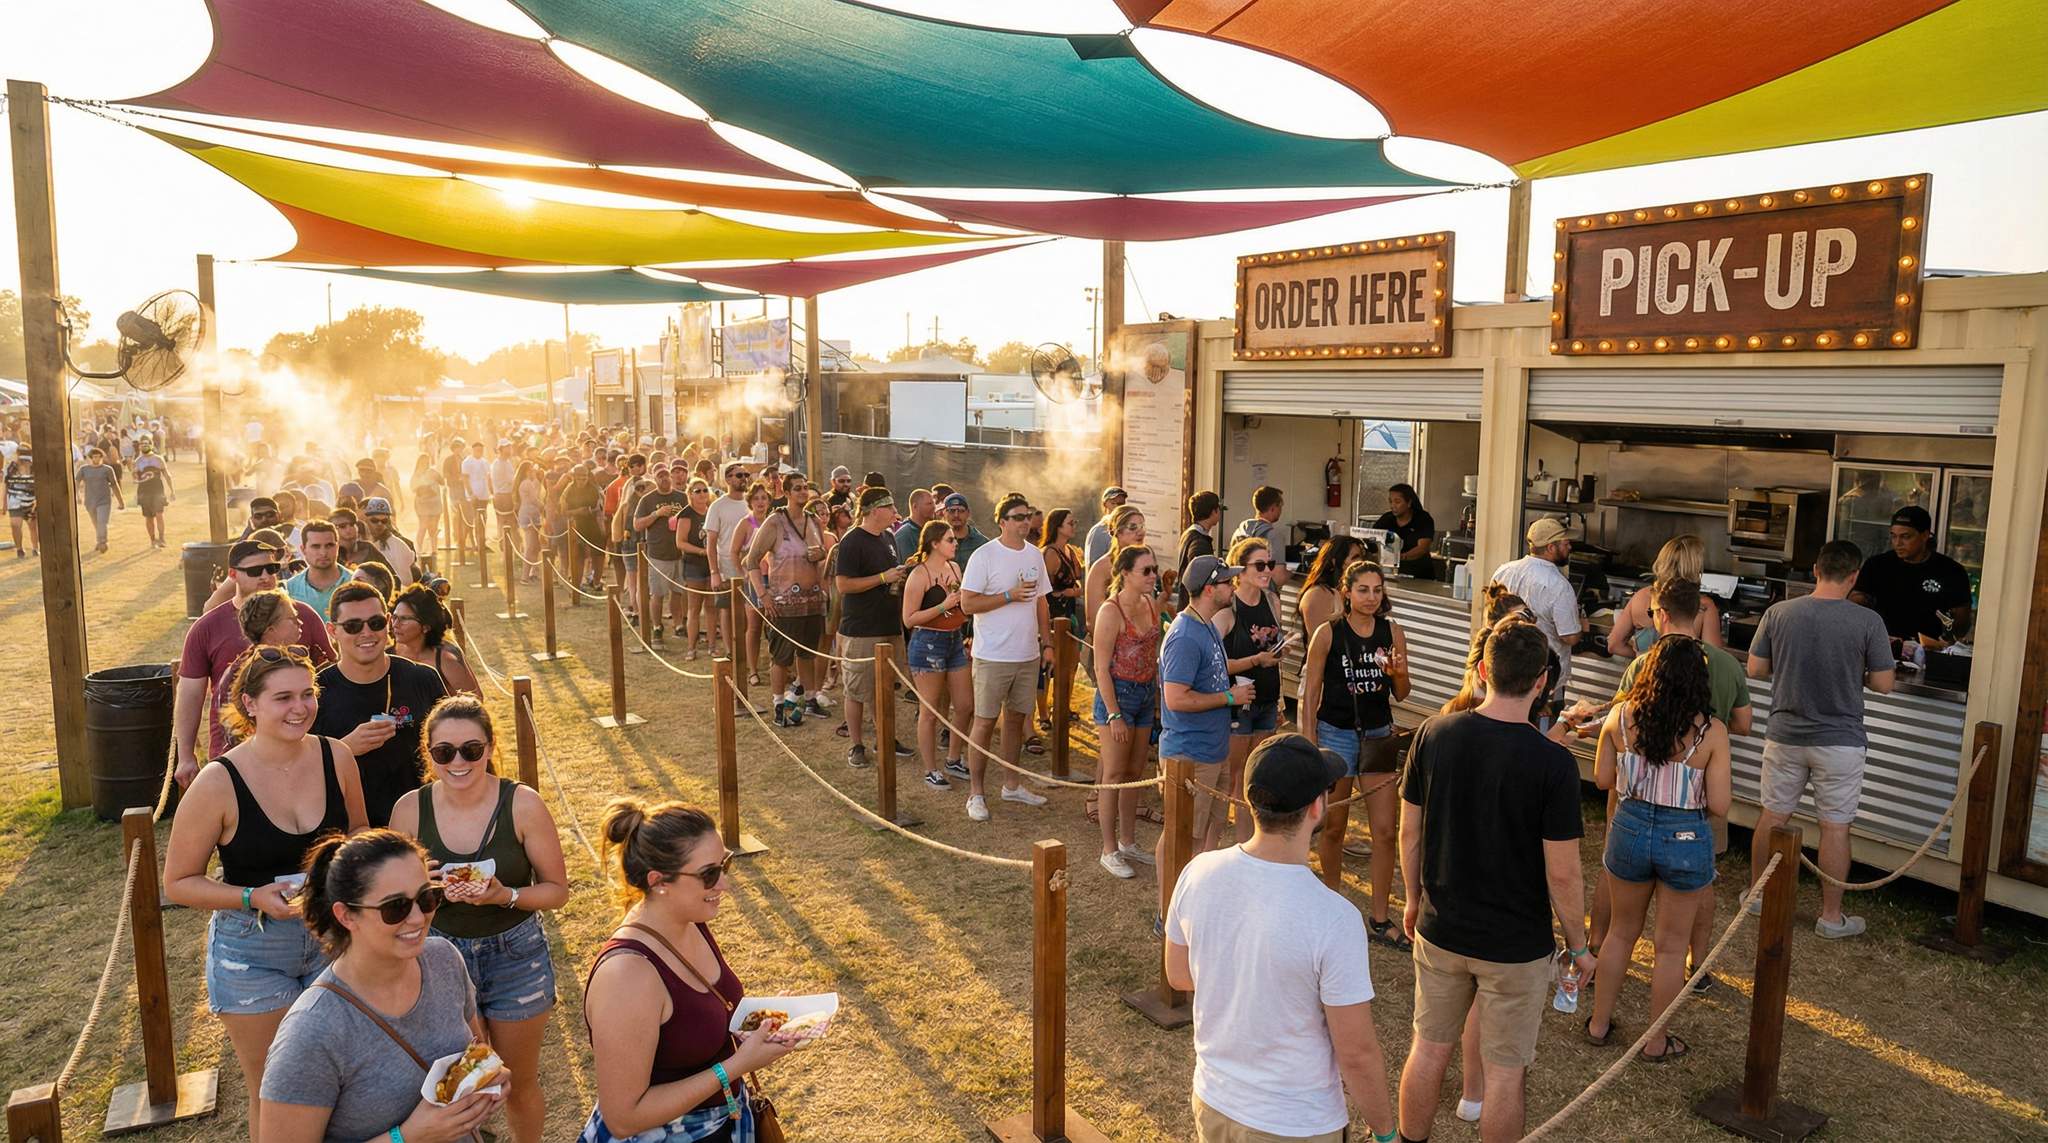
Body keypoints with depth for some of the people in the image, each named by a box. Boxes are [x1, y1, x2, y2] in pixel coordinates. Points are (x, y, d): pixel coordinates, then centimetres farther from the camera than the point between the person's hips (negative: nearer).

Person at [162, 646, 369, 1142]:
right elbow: (179, 882, -8)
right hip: (253, 952, -3)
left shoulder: (336, 757, -9)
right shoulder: (219, 782, -19)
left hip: (332, 938, 3)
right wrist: (255, 898, -23)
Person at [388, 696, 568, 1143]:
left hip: (515, 957, -1)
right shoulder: (410, 809, -11)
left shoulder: (522, 804, -17)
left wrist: (505, 896, -27)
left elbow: (556, 889, -10)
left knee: (520, 1082, 19)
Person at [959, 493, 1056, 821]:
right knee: (985, 721, 0)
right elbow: (967, 603, -15)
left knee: (1016, 718, 15)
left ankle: (1011, 785, 27)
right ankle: (976, 792, 9)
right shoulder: (984, 556, -11)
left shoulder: (1035, 555, 9)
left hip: (1028, 655, 6)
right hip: (993, 656, -6)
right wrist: (1010, 596, -19)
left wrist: (1047, 642, 12)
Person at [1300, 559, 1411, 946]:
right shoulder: (1328, 634, -7)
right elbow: (1310, 693, -3)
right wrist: (1309, 744, -7)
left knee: (1387, 831, 1)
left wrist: (1399, 674, -13)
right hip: (1335, 734, -3)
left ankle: (1380, 918, 14)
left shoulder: (1393, 632, 1)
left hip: (1378, 736, 3)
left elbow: (1400, 696, 8)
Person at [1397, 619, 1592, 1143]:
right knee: (1505, 1070, 13)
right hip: (1516, 944, -3)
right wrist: (1579, 946, 1)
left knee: (1429, 1049, 20)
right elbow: (1562, 873, -15)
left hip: (1440, 929, 4)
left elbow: (1409, 832, -1)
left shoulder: (1433, 735, -10)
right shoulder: (1553, 763, -21)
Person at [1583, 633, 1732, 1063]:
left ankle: (1599, 1024, 34)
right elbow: (1718, 805, -13)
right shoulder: (1711, 732, -17)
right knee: (1671, 945, 16)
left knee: (1621, 931, 23)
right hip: (1685, 839, -2)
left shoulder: (1621, 717, -11)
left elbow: (1602, 779, 0)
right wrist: (1692, 781, 6)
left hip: (1630, 829, 2)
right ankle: (1656, 1041, 30)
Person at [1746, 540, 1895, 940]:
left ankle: (1758, 894, 29)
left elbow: (1755, 669, -1)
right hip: (1840, 741, -2)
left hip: (1785, 735, 2)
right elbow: (1883, 684, -7)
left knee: (1772, 817, 15)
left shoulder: (1778, 613, -7)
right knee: (1835, 828, 7)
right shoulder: (1868, 622, -12)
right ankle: (1831, 917, 17)